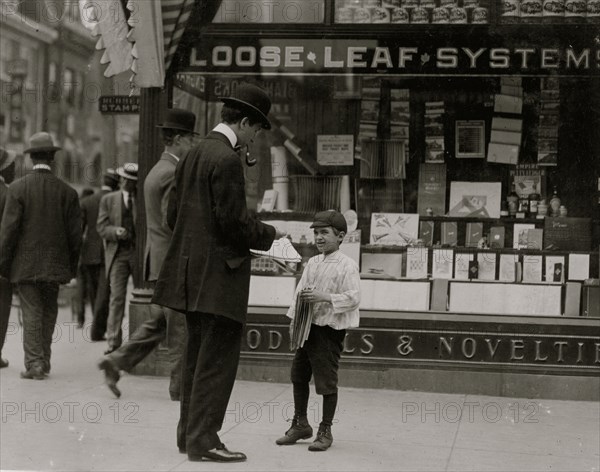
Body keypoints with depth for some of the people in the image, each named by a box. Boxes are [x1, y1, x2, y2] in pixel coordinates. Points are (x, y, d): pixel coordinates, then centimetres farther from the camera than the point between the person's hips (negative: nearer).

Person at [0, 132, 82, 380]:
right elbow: (75, 233, 2)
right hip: (54, 264, 2)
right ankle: (44, 362, 19)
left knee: (31, 312, 2)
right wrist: (72, 266, 12)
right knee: (48, 312, 13)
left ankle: (34, 363, -2)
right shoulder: (67, 191, -1)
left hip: (25, 264, -2)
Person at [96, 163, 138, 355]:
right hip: (117, 253, 0)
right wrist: (116, 231, -14)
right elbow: (101, 227, 5)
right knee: (117, 297, -7)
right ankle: (114, 342, -5)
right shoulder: (108, 199, 12)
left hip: (140, 252, 0)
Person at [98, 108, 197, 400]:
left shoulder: (156, 171, 16)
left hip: (159, 262, 10)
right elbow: (172, 221, -22)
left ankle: (117, 362, 12)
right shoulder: (174, 173, -16)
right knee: (180, 328, -1)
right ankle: (181, 386, 6)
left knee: (158, 322, 16)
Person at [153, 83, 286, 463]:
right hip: (218, 274, -10)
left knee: (199, 355, 16)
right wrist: (268, 235, -3)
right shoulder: (227, 159, -15)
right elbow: (234, 222, -19)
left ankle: (190, 432, 24)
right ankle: (203, 439, 1)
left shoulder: (194, 154, 13)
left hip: (192, 272, 10)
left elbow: (174, 214, 16)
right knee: (219, 358, -3)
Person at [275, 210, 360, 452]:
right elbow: (300, 291, 14)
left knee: (327, 381, 0)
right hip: (307, 326, 7)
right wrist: (294, 320, 8)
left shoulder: (347, 266, -10)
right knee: (298, 375, 14)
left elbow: (354, 297, -17)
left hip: (330, 329, -7)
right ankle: (300, 424, 30)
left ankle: (325, 430, 14)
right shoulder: (312, 263, 11)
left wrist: (325, 297, -24)